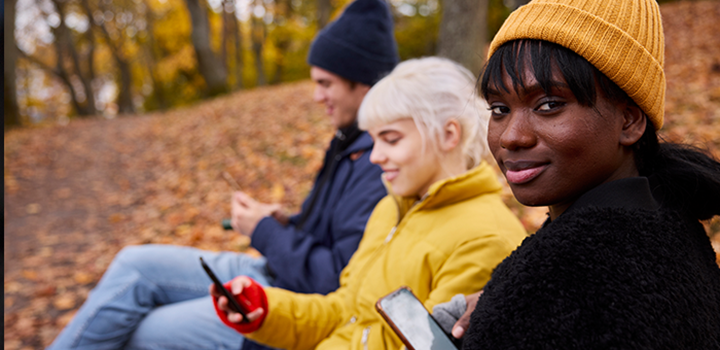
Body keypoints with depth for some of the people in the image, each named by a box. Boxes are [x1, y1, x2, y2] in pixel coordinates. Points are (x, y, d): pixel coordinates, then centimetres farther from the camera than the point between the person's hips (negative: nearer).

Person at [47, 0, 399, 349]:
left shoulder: (380, 165, -24)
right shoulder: (353, 143, 9)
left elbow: (343, 280, -27)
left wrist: (265, 232, -15)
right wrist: (283, 224, -1)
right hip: (273, 275, 10)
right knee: (135, 264, 1)